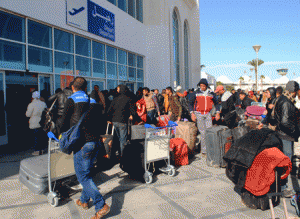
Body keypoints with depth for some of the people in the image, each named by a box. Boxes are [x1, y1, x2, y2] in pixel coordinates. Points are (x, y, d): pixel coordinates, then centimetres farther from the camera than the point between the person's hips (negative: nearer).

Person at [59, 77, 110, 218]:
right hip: (96, 141, 6)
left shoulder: (72, 100, -2)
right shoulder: (92, 101, 13)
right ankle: (84, 200, 35)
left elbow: (65, 122, 4)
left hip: (82, 143, -6)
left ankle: (101, 206, -3)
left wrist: (63, 135, 22)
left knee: (83, 176, 1)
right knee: (86, 172, 22)